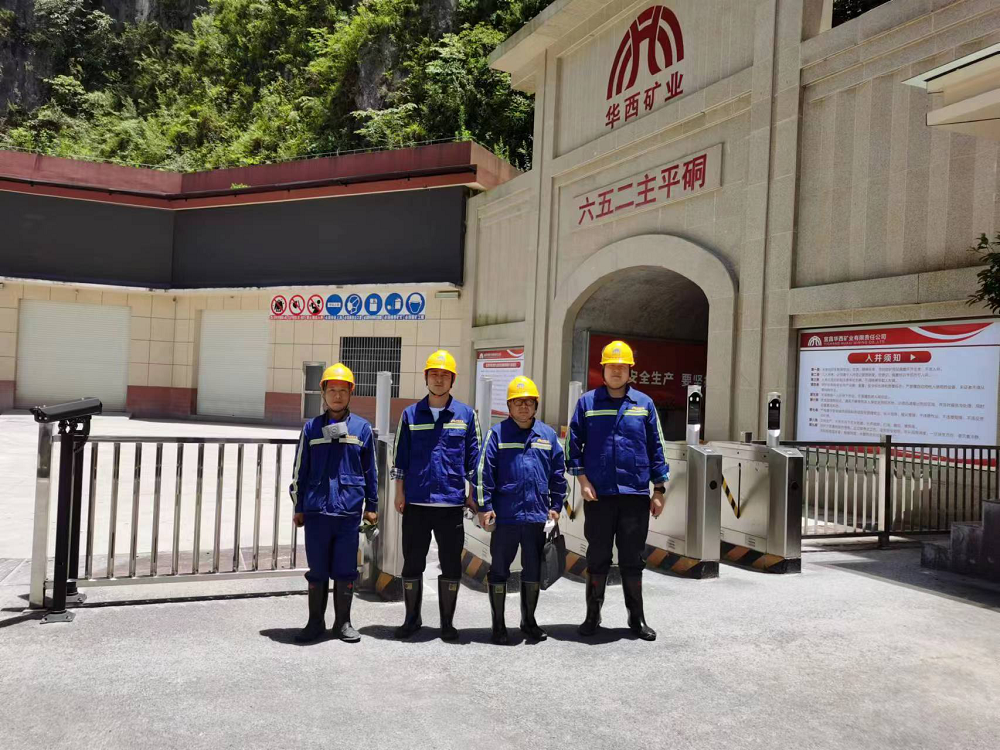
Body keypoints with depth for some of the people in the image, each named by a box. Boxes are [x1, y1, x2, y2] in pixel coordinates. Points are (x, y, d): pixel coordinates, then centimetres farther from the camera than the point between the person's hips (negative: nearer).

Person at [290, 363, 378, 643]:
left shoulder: (362, 428, 5)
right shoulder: (311, 428, 6)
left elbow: (370, 470, 8)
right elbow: (300, 470, 9)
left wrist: (372, 505, 8)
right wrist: (298, 507, 7)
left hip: (349, 510, -1)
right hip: (316, 509, 1)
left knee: (345, 570, 6)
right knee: (317, 569, 8)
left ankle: (343, 622, 19)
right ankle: (315, 622, 22)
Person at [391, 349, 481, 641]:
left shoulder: (466, 414, 3)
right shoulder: (410, 414, 6)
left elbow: (473, 456, 6)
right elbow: (400, 456, 8)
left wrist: (475, 493, 3)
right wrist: (399, 493, 4)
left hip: (451, 502, -1)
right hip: (416, 501, 1)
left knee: (451, 565, 6)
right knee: (412, 563, 9)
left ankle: (447, 622, 19)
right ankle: (412, 618, 24)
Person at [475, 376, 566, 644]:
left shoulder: (548, 435, 7)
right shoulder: (498, 433, -2)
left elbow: (558, 473, 12)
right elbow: (484, 471, -4)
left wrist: (555, 506, 9)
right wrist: (484, 507, -8)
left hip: (537, 516, 3)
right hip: (504, 516, -3)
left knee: (534, 570, 12)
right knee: (499, 570, 7)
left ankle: (529, 620, 29)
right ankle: (498, 623, 20)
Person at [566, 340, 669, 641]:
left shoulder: (644, 404, 6)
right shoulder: (587, 402, 4)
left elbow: (656, 448, 8)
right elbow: (573, 443, 5)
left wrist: (658, 491, 5)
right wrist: (583, 480, -5)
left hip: (635, 494, 1)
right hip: (598, 494, -1)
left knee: (633, 559, 9)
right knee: (597, 556, 8)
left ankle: (637, 616, 21)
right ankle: (593, 614, 20)